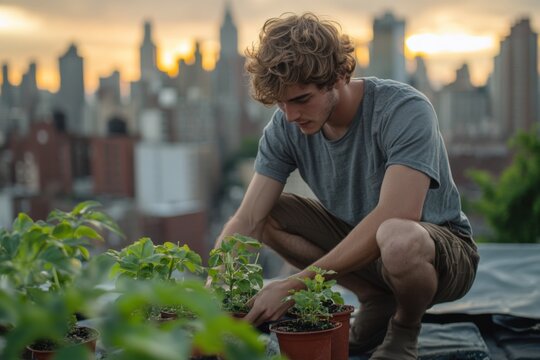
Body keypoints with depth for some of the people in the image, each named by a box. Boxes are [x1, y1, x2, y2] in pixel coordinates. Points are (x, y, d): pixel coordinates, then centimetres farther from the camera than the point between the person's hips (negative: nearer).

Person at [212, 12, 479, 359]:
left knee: (397, 239, -40)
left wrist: (294, 285, -38)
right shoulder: (286, 126, -11)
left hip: (443, 244, -5)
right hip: (361, 243, 6)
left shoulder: (405, 110, -27)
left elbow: (395, 217, -37)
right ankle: (376, 300, 1)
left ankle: (405, 327, -4)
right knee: (268, 212, -10)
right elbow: (246, 221, -14)